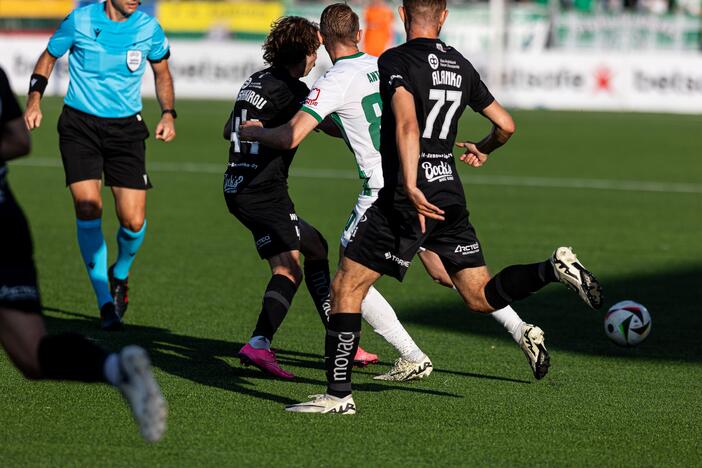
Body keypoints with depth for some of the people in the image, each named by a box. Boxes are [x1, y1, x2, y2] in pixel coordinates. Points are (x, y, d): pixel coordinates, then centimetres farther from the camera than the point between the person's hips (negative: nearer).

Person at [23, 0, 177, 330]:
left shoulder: (149, 29, -2)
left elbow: (161, 71, 15)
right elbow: (48, 57, 8)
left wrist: (168, 114, 2)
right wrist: (35, 99, -6)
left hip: (126, 128, 2)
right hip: (79, 126, -2)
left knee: (134, 221, -7)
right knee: (88, 209, -18)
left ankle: (120, 275, 28)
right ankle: (105, 302, -8)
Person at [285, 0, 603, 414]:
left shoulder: (395, 61, -8)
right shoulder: (461, 66, 12)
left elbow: (407, 123, -24)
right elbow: (506, 125, 18)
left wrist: (410, 187, -31)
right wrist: (483, 151, 38)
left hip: (407, 198, -6)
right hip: (451, 196, 6)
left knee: (346, 287, 1)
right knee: (481, 298, 12)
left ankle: (339, 394, -2)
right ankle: (555, 268, -10)